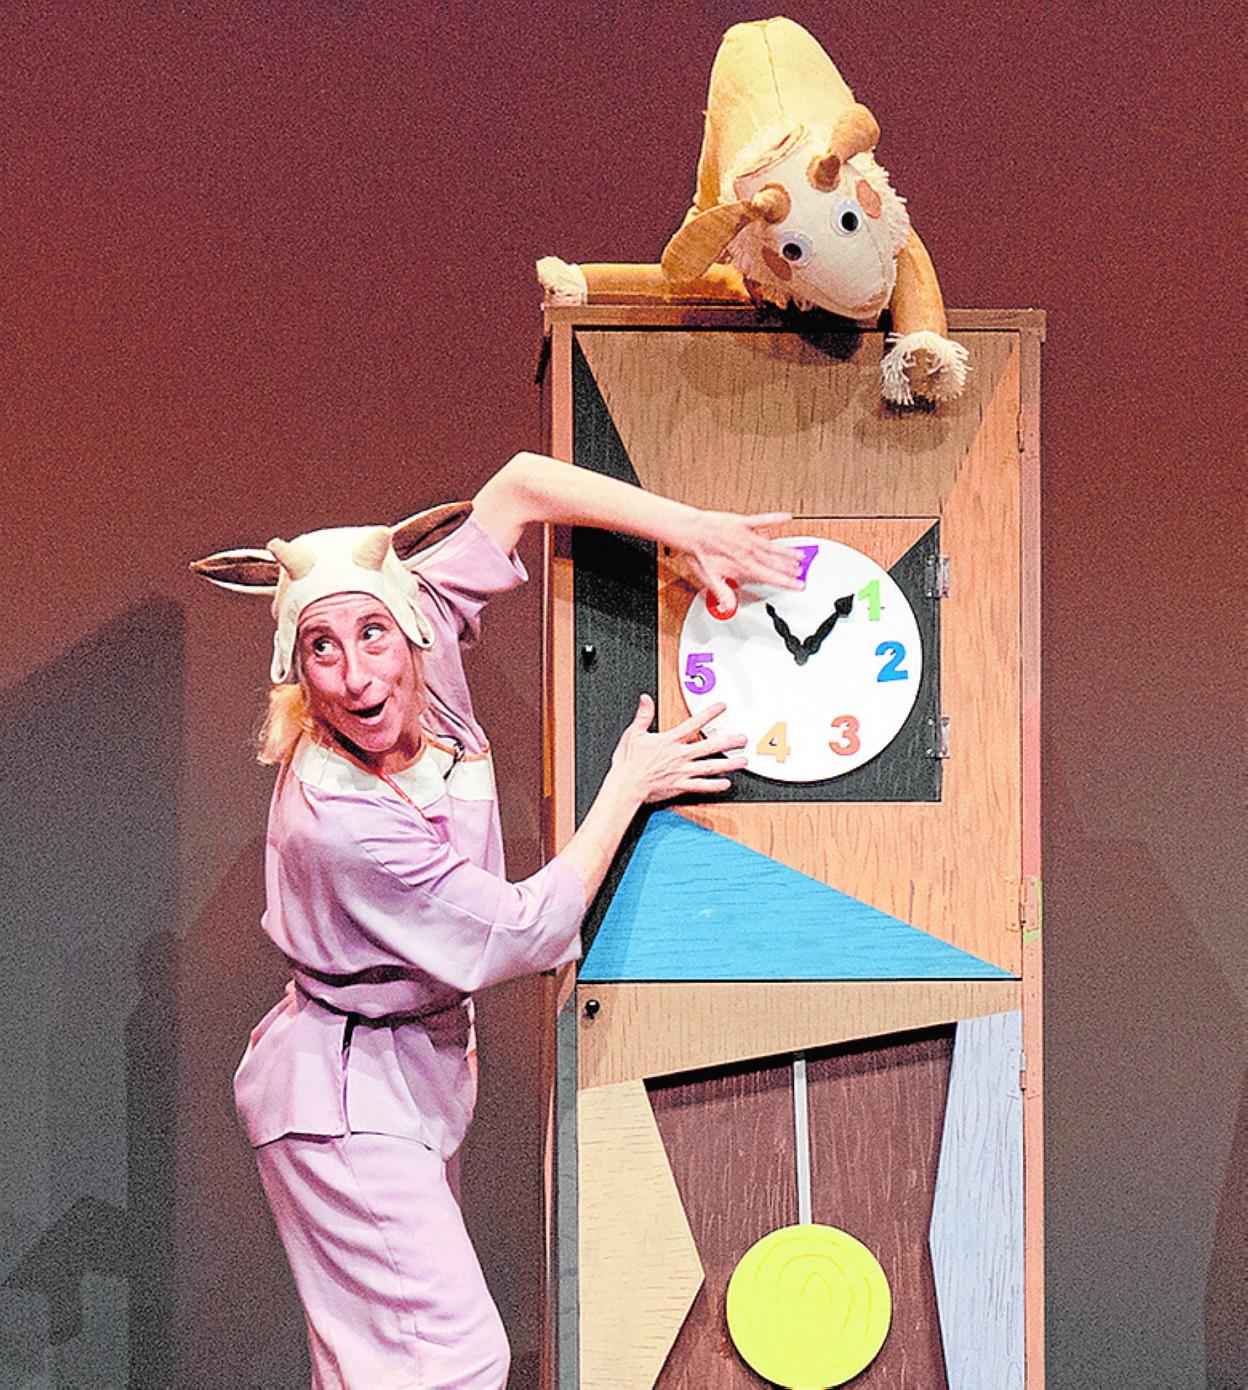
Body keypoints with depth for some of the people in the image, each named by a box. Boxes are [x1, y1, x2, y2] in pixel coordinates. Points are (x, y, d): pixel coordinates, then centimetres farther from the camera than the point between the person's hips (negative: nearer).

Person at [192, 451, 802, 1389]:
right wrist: (631, 784, -14)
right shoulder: (336, 817, -32)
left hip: (413, 1066, 8)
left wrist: (689, 528, -14)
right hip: (345, 1096, -8)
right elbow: (527, 933, -22)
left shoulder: (425, 656, -13)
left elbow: (520, 486, -6)